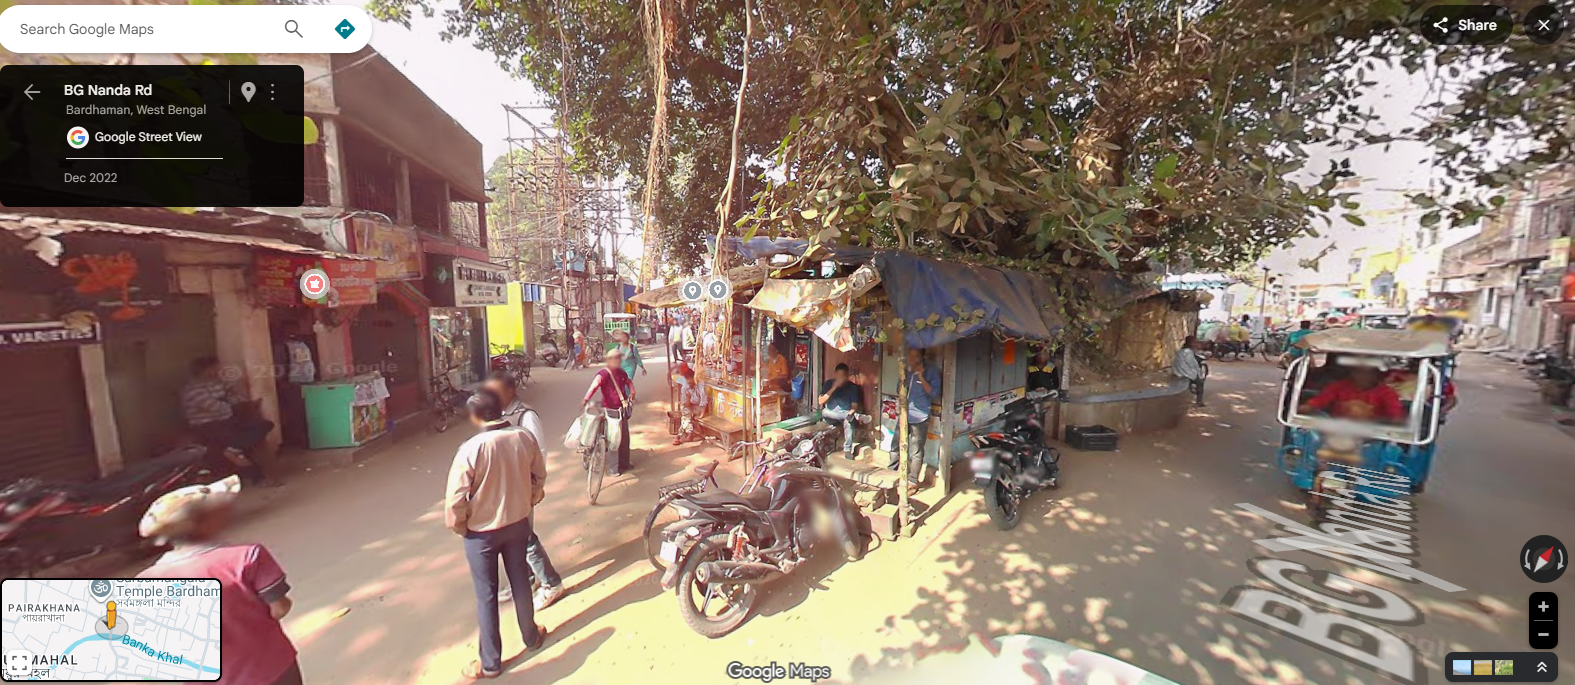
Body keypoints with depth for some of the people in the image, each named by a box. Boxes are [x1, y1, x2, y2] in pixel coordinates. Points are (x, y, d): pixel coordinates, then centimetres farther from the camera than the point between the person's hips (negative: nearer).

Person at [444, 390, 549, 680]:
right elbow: (540, 476, 1)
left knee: (486, 595, 13)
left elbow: (455, 498, -20)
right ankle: (531, 636, 42)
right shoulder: (525, 438, -12)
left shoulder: (471, 449, -25)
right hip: (519, 522, 4)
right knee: (520, 581, 23)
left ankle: (490, 663, 29)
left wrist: (458, 526, -1)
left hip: (482, 531, -3)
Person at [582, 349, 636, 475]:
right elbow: (594, 385, -34)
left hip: (622, 409, 8)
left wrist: (632, 392, 10)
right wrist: (586, 400, -50)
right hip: (610, 410, -7)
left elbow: (628, 382, 28)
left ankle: (625, 463, 32)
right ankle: (615, 466, 10)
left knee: (625, 437, 16)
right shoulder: (603, 374, -16)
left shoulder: (621, 373, 7)